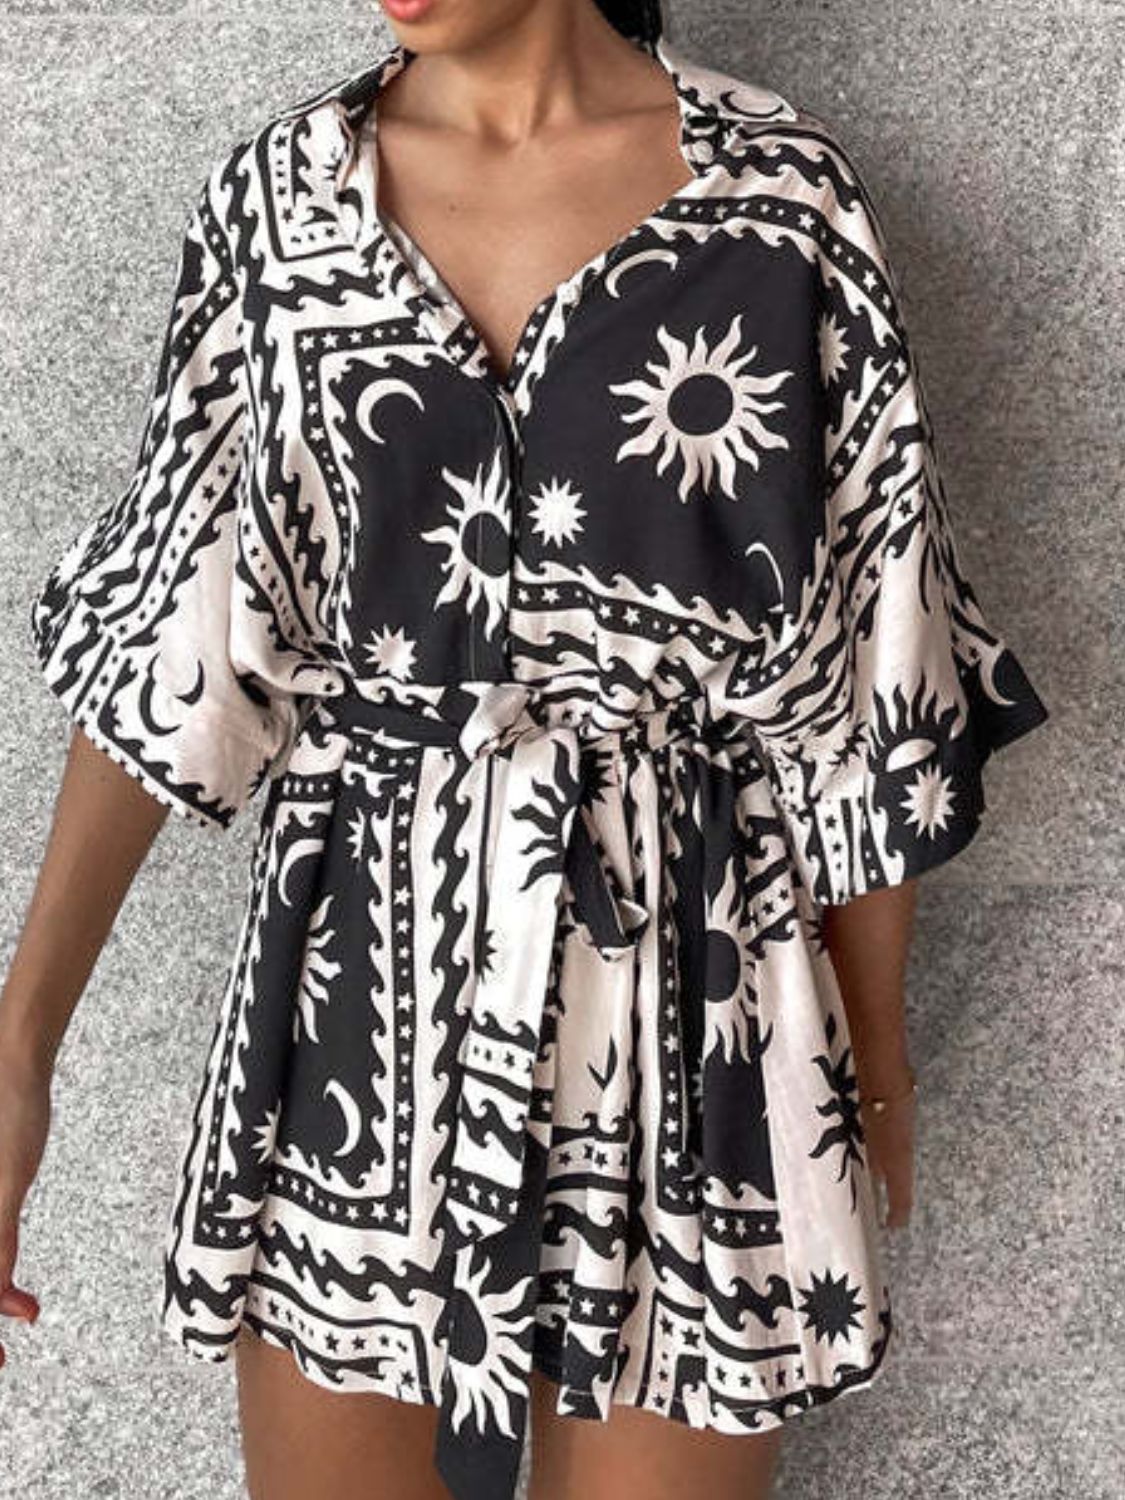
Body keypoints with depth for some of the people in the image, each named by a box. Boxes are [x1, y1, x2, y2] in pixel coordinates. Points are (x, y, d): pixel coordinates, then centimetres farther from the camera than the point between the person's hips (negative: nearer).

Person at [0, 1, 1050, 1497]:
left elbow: (859, 666, 0)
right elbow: (166, 637, 0)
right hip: (359, 978, 2)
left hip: (685, 988, -1)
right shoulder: (280, 191, 2)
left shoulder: (782, 191, -4)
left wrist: (876, 1031, 6)